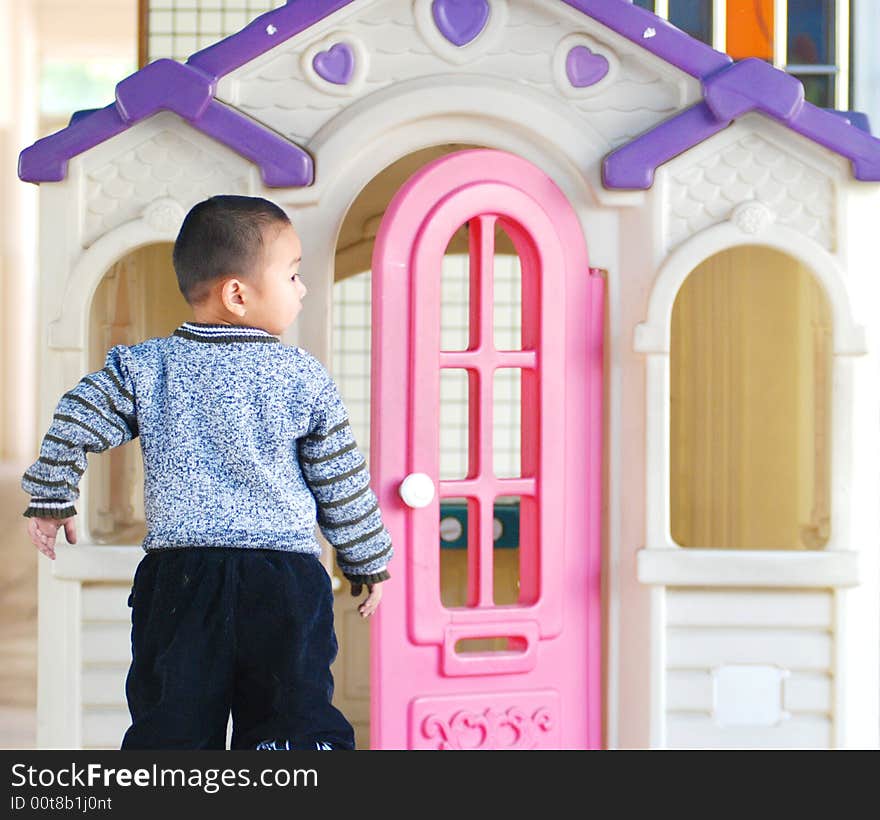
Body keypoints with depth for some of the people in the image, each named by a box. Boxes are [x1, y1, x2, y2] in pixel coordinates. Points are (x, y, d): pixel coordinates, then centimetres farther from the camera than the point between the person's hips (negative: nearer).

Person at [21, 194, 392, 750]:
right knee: (299, 723, 0)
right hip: (287, 576, -1)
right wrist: (370, 560, 16)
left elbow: (76, 424, 0)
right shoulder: (305, 378, 0)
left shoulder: (145, 368, 3)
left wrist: (52, 499, 14)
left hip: (178, 576, 2)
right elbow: (342, 483, 5)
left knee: (169, 727, 7)